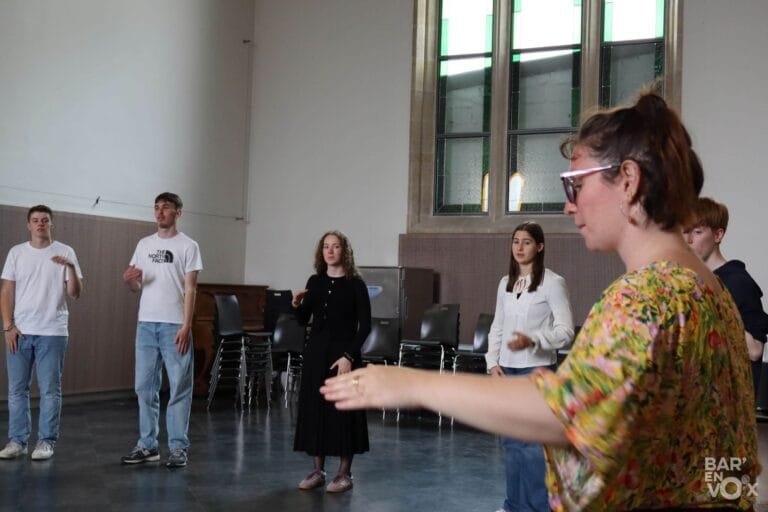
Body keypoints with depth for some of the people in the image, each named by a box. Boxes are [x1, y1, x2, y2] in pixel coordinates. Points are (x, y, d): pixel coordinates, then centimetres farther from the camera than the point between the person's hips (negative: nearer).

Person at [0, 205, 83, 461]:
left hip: (52, 332, -2)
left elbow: (75, 293, -4)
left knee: (50, 390, 1)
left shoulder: (65, 252, 0)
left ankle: (46, 442, 9)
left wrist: (70, 267, -21)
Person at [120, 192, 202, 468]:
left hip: (174, 326, -5)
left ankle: (178, 448, 5)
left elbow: (190, 289, -6)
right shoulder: (144, 244, 13)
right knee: (145, 386, 8)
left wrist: (186, 327, -14)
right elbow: (136, 287, 16)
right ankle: (147, 445, 18)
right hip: (146, 323, 5)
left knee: (179, 388, -2)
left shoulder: (188, 246, -2)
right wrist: (129, 280, -9)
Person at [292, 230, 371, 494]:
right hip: (315, 352, 5)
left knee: (342, 410, -1)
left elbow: (365, 325, -9)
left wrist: (349, 356, -18)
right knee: (314, 407, 7)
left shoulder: (355, 284, -5)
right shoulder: (315, 282, 8)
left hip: (342, 353, -5)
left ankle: (344, 473, 11)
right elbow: (303, 320, 13)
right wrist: (297, 304, -8)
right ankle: (318, 469, 19)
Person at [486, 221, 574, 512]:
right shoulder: (505, 283, 12)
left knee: (532, 442, -8)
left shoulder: (552, 283, -8)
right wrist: (493, 362, 5)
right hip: (506, 370, 6)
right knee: (511, 441, 12)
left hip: (536, 371, -6)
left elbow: (566, 330, -11)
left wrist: (532, 340, -25)